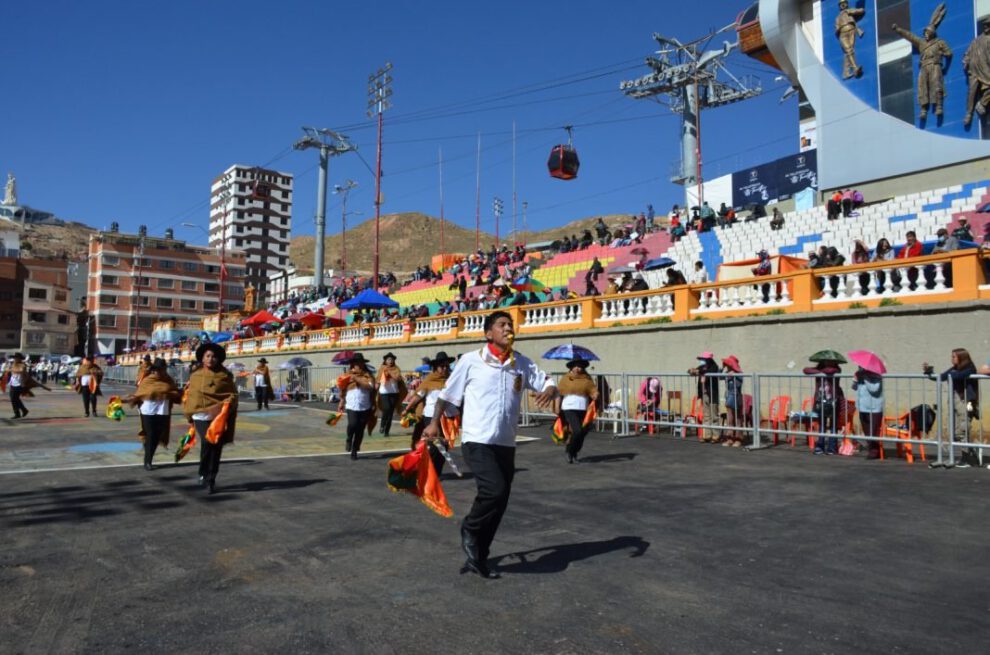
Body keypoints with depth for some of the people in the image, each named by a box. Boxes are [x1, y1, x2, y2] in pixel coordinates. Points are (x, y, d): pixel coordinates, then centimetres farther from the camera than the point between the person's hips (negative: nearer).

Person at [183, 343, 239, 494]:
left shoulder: (224, 376, 3)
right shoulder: (195, 375, 9)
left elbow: (233, 395, 2)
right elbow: (189, 395, 16)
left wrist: (225, 407, -14)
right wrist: (189, 413, 9)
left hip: (218, 416, 0)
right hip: (200, 415, 0)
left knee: (216, 447, 3)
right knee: (207, 442, -20)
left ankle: (211, 480, 18)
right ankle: (203, 473, 3)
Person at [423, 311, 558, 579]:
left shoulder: (523, 363, 6)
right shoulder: (471, 360, -4)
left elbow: (547, 383, 6)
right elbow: (447, 393, 6)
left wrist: (550, 390, -17)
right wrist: (434, 422, 8)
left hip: (506, 444, 5)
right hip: (477, 441, -5)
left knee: (499, 502, 9)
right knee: (495, 490, -22)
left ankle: (477, 557, 27)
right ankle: (469, 529, 8)